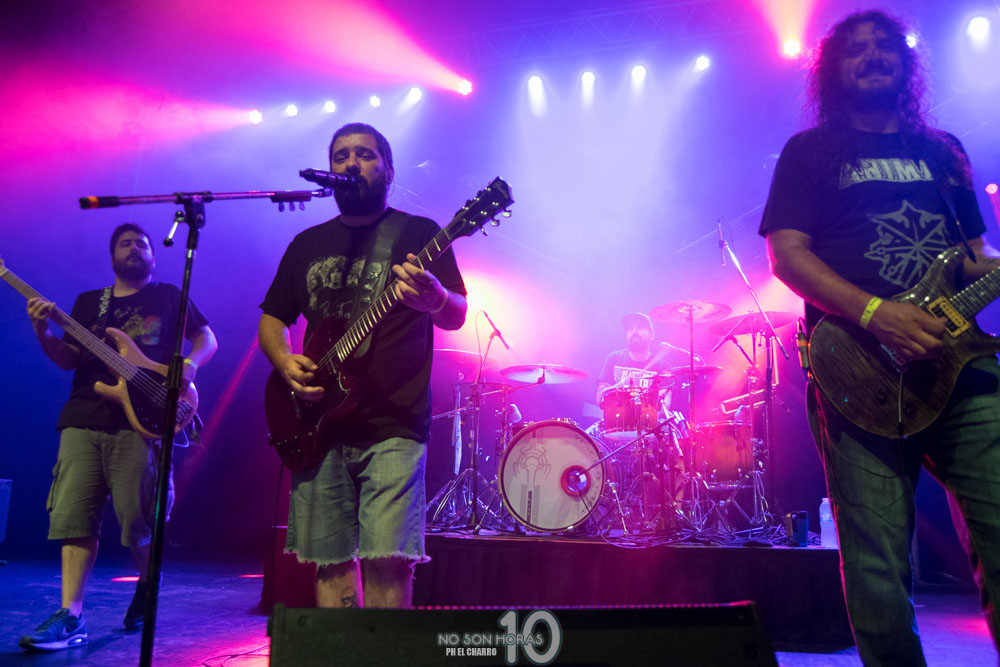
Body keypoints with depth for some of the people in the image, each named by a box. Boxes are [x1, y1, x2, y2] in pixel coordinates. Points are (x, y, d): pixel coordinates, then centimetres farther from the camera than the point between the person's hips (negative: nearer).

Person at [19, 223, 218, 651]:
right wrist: (42, 332, -5)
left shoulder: (169, 296, 13)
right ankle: (70, 618, 0)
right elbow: (68, 359, 14)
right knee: (74, 518, -4)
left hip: (139, 420, -3)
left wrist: (187, 366, -11)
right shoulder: (88, 302, 21)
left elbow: (207, 340, 9)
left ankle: (147, 591, 22)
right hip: (83, 419, 4)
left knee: (136, 522, -5)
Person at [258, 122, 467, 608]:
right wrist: (284, 361, -1)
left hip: (393, 426, -4)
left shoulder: (418, 234, 4)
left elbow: (456, 316, -5)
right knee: (330, 563, 8)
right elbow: (271, 318, 20)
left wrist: (432, 299, -29)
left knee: (386, 559, -11)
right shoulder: (307, 244, 17)